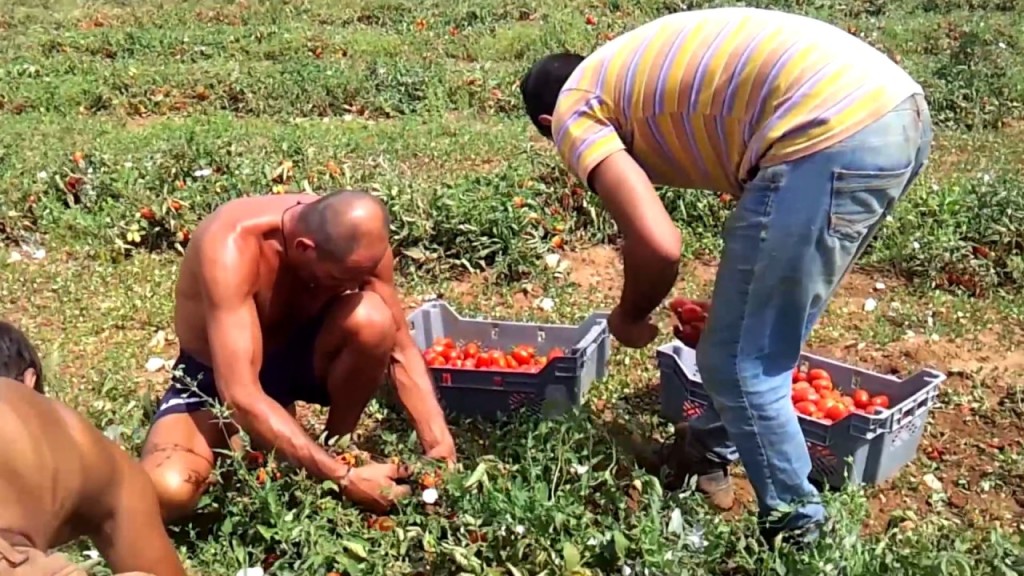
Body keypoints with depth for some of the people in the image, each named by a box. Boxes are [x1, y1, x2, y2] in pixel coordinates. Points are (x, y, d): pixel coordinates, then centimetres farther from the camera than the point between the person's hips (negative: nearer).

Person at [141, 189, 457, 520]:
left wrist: (438, 441, -26)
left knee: (372, 321, -30)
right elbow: (241, 397, -40)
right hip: (216, 377, -3)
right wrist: (345, 478, -42)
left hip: (296, 355, 3)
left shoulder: (358, 242, -21)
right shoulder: (232, 249, -36)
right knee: (168, 491, -33)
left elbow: (401, 350, -13)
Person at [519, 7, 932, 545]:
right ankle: (711, 450, 47)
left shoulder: (573, 111, 8)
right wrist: (736, 297, 47)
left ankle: (798, 532, 24)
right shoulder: (640, 63, 31)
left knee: (740, 362, 10)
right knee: (764, 337, 27)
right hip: (899, 111, 9)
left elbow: (658, 246, -6)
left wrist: (628, 317, 15)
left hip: (829, 140, -9)